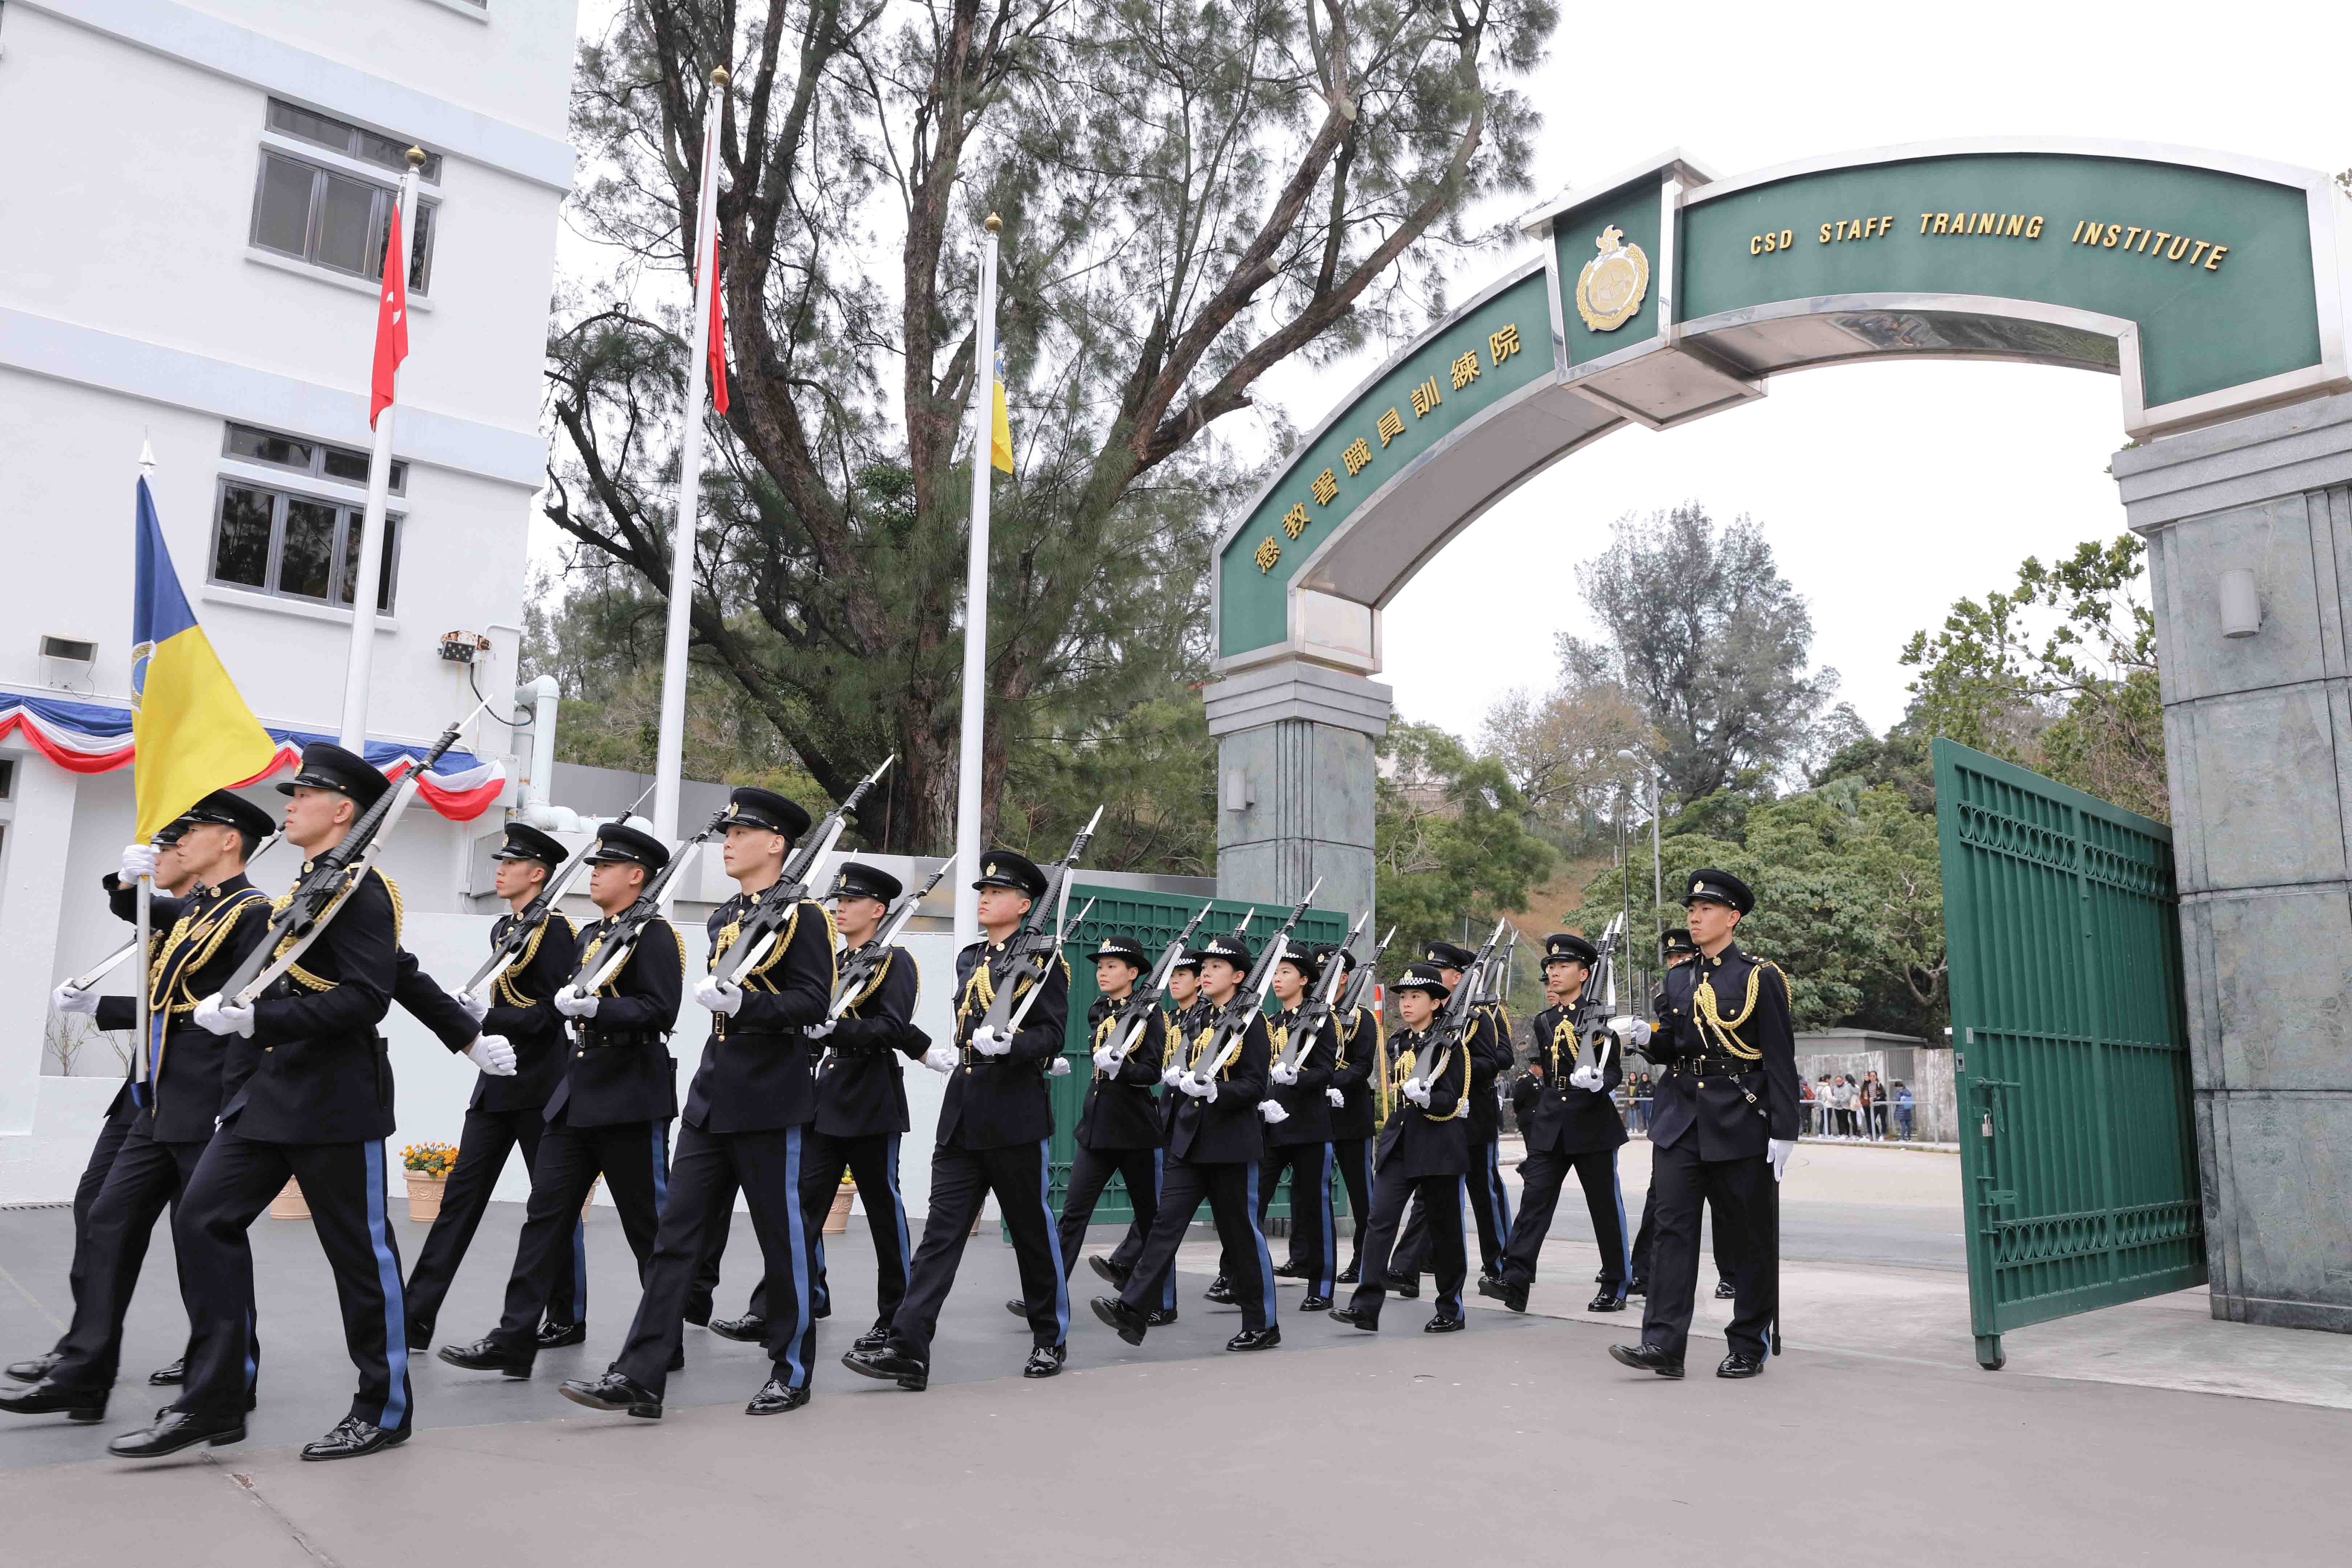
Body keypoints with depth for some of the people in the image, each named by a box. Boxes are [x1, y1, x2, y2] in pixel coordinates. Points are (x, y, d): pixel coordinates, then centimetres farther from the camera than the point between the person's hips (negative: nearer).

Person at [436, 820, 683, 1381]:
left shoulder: (653, 934, -10)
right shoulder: (591, 934, 16)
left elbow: (660, 1010, -20)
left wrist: (597, 1008, -29)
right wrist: (569, 998, 4)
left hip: (632, 1100, -8)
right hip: (577, 1093, 8)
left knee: (649, 1224, 3)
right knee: (546, 1213, 4)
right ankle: (515, 1340, 7)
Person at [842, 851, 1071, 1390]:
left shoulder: (1043, 960, -4)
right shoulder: (969, 959, 16)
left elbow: (1052, 1036, -10)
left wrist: (1008, 1044, -27)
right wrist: (949, 1054, 9)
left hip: (1017, 1116, -6)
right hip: (962, 1116, 6)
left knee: (1033, 1230, 7)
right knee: (941, 1230, -1)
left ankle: (1051, 1338, 24)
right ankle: (908, 1350, -5)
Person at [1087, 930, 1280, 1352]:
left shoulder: (1251, 1021, -6)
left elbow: (1256, 1086, -12)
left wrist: (1214, 1091, -27)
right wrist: (1175, 1076, -1)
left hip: (1232, 1142, -6)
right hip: (1190, 1139, 6)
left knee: (1241, 1234, 2)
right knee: (1167, 1221, -3)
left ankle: (1262, 1325, 16)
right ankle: (1133, 1310, -8)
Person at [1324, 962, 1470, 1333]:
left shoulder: (1450, 1044, -7)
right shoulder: (1401, 1042, 11)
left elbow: (1450, 1101, -13)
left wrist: (1427, 1097, -29)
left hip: (1439, 1145, -5)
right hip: (1399, 1142, 5)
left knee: (1444, 1228, 5)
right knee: (1380, 1219, -7)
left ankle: (1451, 1310, 18)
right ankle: (1366, 1306, -10)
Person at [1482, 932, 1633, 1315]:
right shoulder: (1543, 1022, 13)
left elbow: (1615, 1070, -5)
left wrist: (1599, 1082, -26)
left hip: (1592, 1124, -4)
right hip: (1549, 1125, 4)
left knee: (1606, 1205, 4)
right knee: (1534, 1198, -6)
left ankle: (1616, 1287, 17)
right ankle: (1514, 1282, -12)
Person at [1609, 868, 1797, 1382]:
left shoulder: (1759, 978, -3)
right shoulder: (1677, 979, 12)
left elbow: (1780, 1059, -6)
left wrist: (1783, 1131, -12)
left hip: (1741, 1124, -4)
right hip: (1681, 1122, 4)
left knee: (1752, 1236, 5)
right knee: (1673, 1226, -4)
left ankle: (1749, 1347, 17)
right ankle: (1663, 1344, -7)